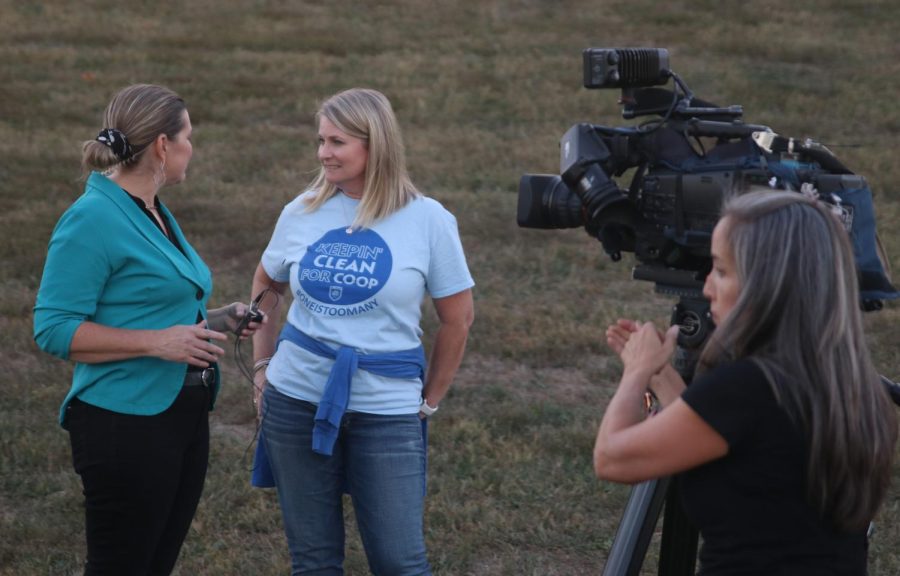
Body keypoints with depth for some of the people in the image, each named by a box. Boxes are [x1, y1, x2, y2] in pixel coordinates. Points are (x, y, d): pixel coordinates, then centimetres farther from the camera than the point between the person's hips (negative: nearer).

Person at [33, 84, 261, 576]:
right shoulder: (92, 218, -14)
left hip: (183, 420, 9)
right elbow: (54, 329, -19)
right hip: (126, 425, -9)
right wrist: (158, 342, -23)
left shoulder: (156, 214, 14)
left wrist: (214, 320, 10)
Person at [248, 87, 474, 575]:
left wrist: (429, 401, 2)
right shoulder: (302, 213, 2)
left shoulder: (427, 220, -7)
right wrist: (263, 365, 12)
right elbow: (266, 287, 19)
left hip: (386, 410, -3)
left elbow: (457, 319, 0)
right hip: (297, 403, 3)